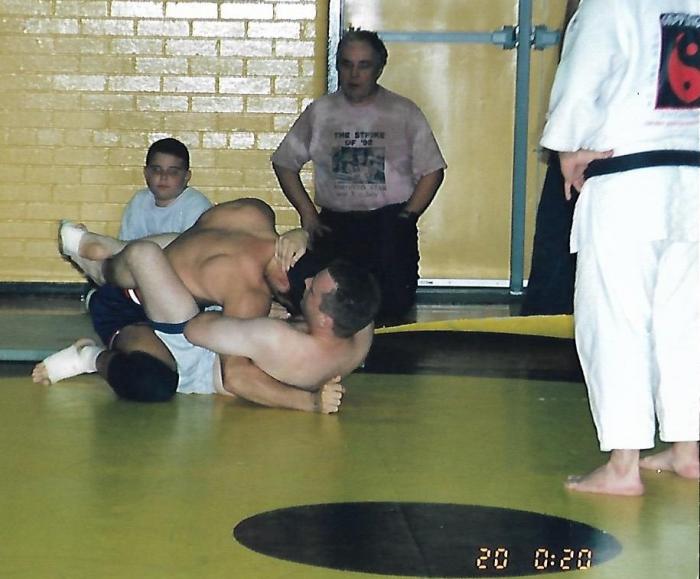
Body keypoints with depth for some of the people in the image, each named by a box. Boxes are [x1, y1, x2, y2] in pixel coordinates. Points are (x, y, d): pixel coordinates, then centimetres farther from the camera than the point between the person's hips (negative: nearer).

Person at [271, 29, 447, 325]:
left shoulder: (405, 114, 3)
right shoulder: (319, 112, 8)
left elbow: (432, 171, 5)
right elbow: (285, 163, 16)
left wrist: (406, 218, -5)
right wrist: (307, 212, 5)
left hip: (389, 226, -2)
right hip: (334, 226, 2)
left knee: (392, 311, -16)